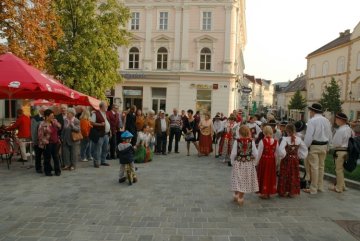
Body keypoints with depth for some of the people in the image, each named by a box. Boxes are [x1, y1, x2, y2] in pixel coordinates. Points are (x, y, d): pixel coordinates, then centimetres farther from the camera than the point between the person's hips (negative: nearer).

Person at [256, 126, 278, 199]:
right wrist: (275, 161, 14)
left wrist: (257, 162, -2)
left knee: (264, 176, 8)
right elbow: (276, 153, 1)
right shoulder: (275, 141, -4)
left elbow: (259, 153, -13)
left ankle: (264, 193, 14)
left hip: (264, 160, -4)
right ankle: (269, 192, 24)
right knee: (271, 176, 14)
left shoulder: (262, 141, -17)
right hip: (272, 160, 4)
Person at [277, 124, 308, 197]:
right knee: (294, 175, 12)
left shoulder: (285, 139, -18)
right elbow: (305, 148, 6)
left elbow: (281, 149, -28)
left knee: (285, 175, 8)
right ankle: (293, 192, 20)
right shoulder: (298, 139, -3)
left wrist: (282, 156, -12)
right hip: (295, 159, 4)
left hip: (286, 159, -4)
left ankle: (283, 191, 16)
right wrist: (300, 156, 13)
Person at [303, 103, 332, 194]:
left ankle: (313, 189, 6)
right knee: (321, 166, 16)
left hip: (314, 146, -7)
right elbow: (330, 136, 10)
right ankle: (320, 187, 27)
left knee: (314, 167, -1)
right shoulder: (326, 121, 8)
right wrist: (326, 145, 19)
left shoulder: (312, 121, -14)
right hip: (324, 146, 7)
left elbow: (308, 136, -19)